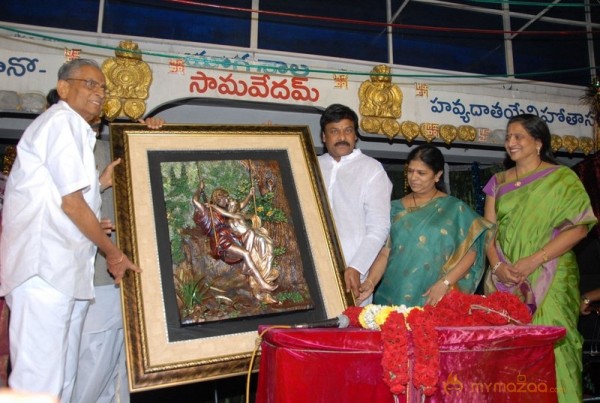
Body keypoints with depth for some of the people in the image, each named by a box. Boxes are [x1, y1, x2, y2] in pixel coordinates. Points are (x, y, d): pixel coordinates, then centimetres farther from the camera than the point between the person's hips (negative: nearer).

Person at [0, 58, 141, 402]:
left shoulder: (75, 128, 25)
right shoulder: (63, 120, -6)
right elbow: (71, 202, -13)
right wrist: (112, 251, -5)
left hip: (65, 270, 10)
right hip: (45, 269, -10)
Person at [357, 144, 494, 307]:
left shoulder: (455, 208, 1)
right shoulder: (396, 209, 7)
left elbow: (470, 253, -2)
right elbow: (385, 252, 2)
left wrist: (445, 283, -13)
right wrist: (370, 282, -12)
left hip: (435, 300, -2)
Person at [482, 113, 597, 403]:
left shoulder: (561, 178, 0)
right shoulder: (498, 182, 12)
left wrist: (534, 260, -17)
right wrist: (497, 265, -8)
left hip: (549, 280, -4)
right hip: (505, 281, 4)